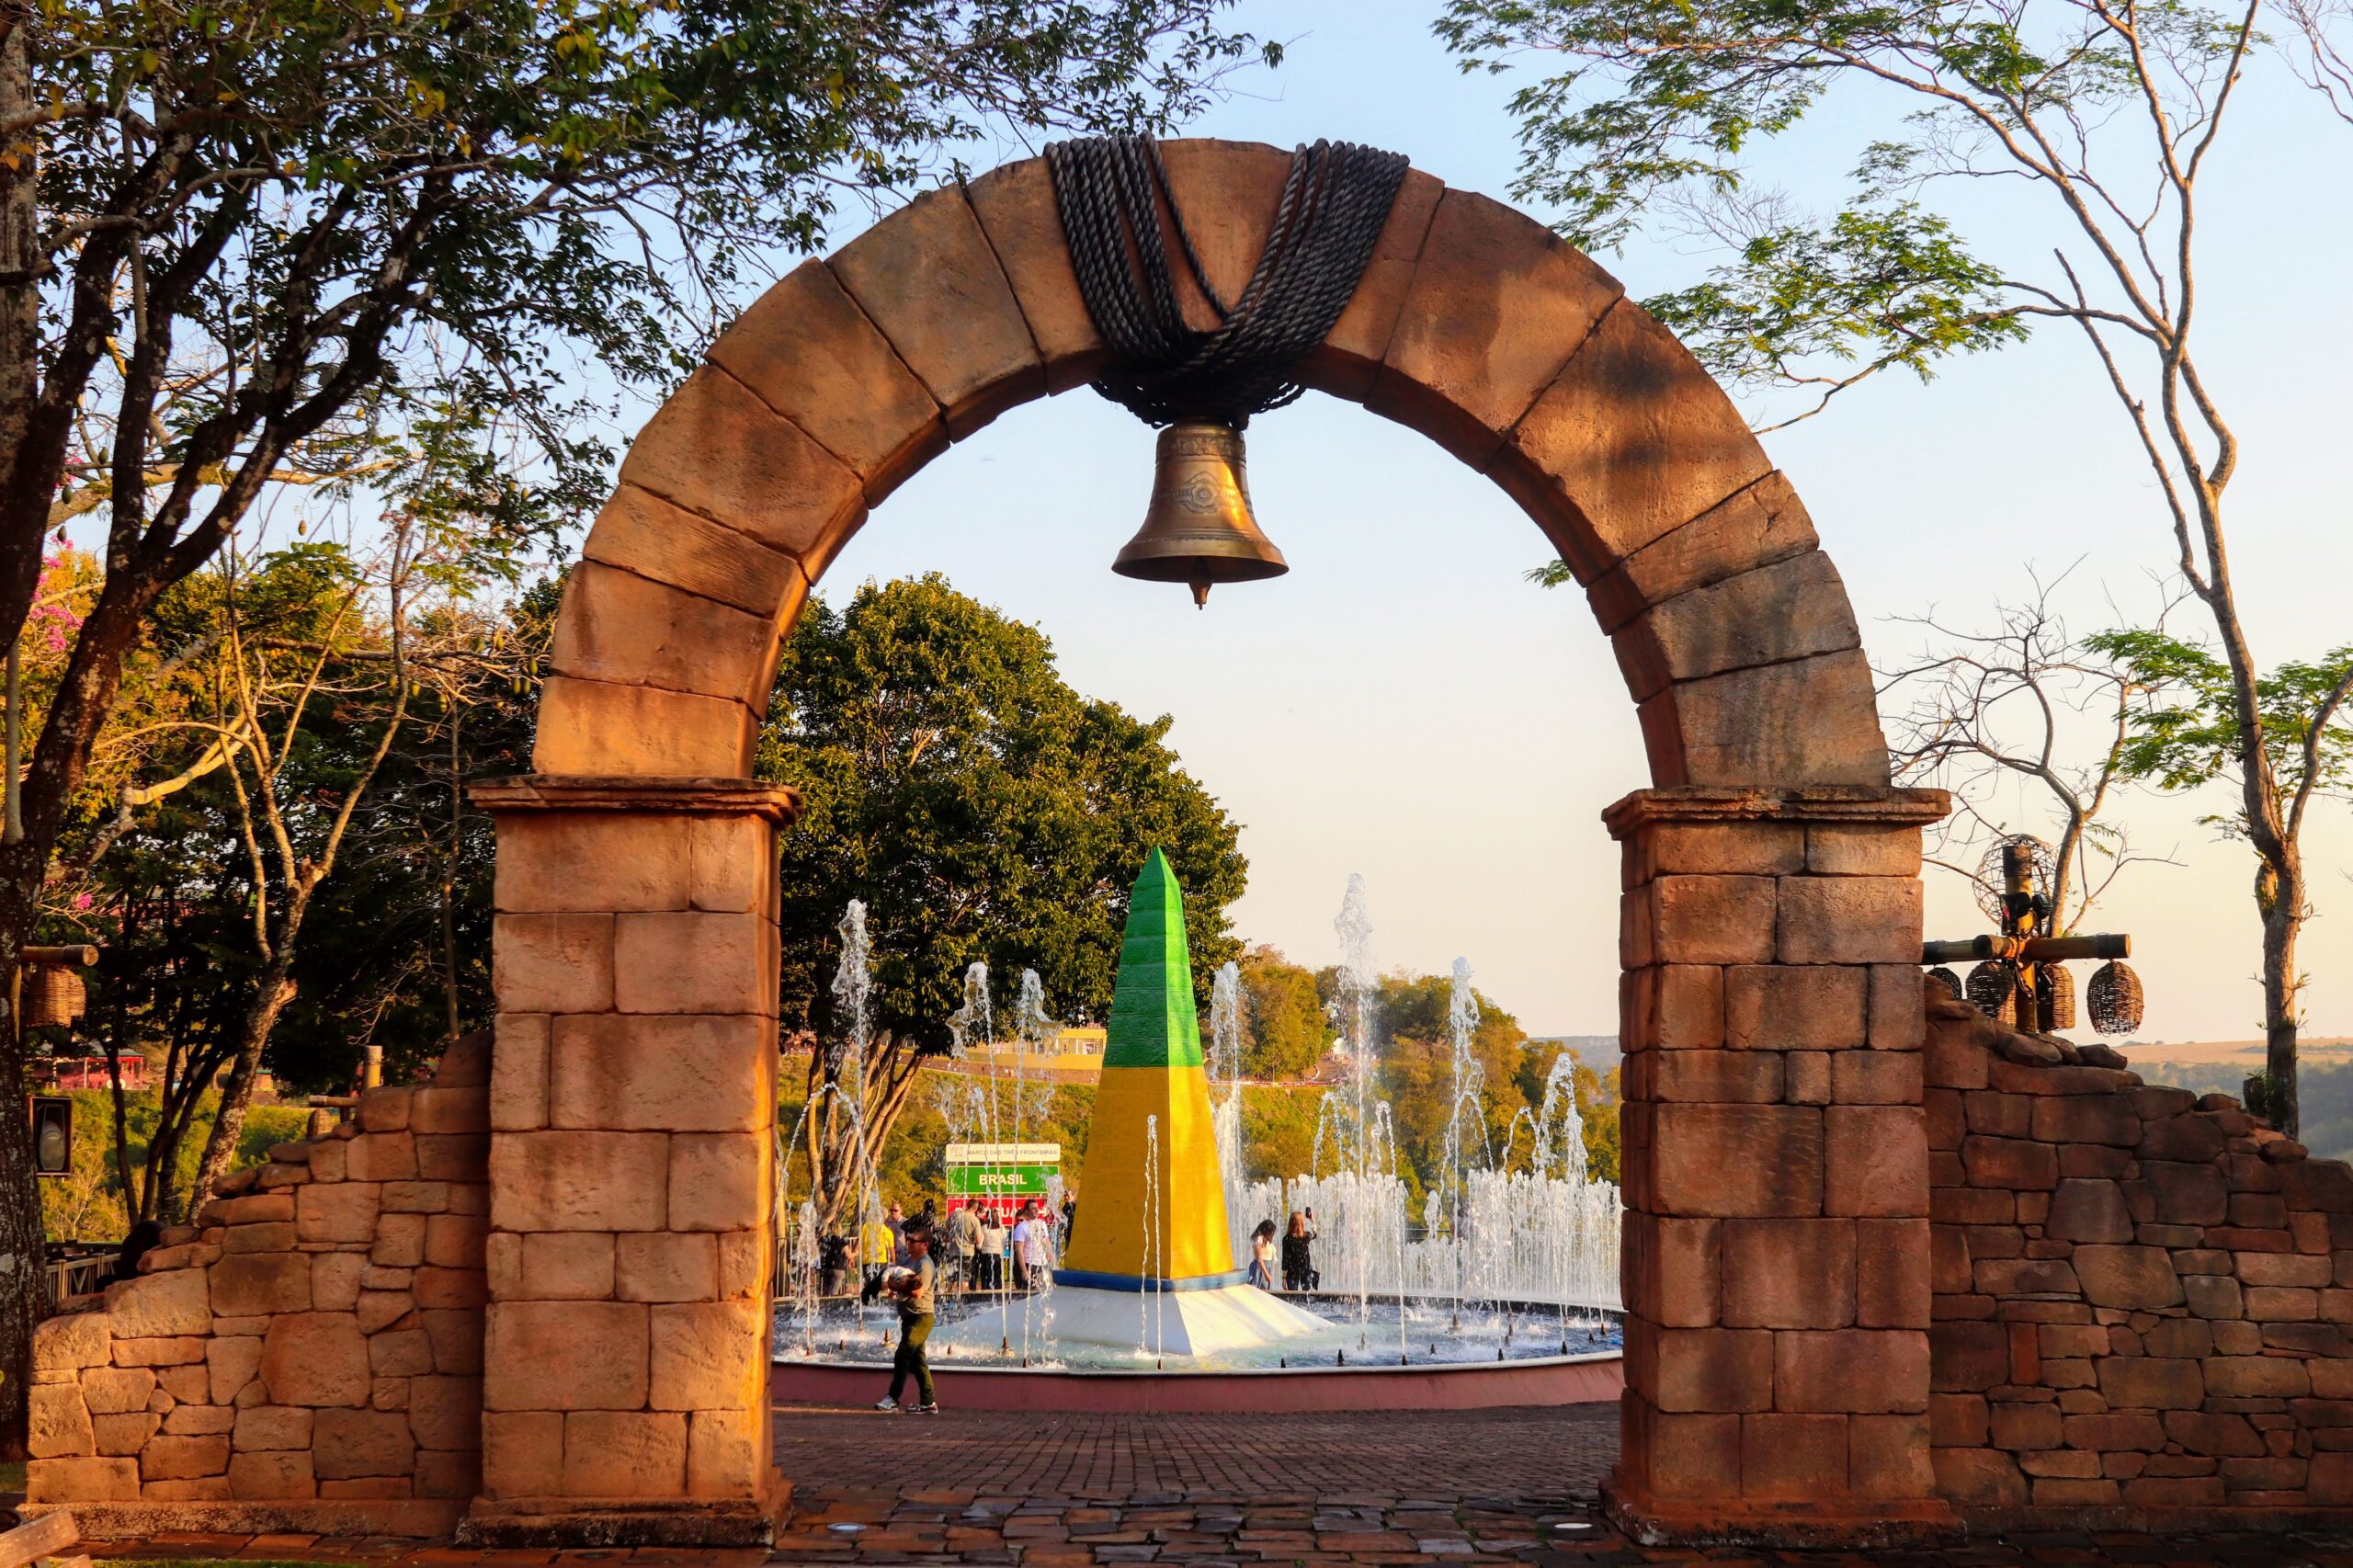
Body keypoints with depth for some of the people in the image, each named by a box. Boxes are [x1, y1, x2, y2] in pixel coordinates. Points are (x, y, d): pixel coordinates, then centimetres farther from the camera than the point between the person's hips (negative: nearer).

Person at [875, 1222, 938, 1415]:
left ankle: (893, 1398, -15)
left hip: (921, 1316, -10)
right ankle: (928, 1402, 17)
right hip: (909, 1317, 10)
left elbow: (917, 1292, -23)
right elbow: (904, 1285, 23)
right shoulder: (909, 1260, 16)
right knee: (916, 1359, 12)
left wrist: (896, 1287, -19)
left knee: (902, 1355, -16)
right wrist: (895, 1290, 1)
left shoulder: (925, 1264, -13)